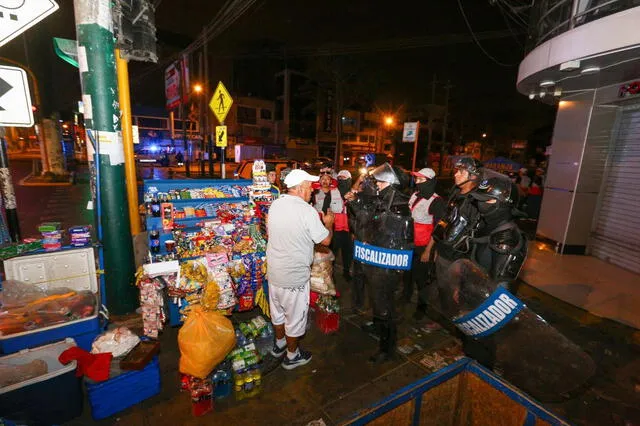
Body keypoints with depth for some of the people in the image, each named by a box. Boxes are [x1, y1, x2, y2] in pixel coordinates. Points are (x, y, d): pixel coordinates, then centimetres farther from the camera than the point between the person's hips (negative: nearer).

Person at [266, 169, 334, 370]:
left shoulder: (275, 205, -2)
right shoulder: (307, 211, -22)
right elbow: (326, 240, -13)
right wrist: (328, 223, 6)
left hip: (273, 271, 7)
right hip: (295, 276, -7)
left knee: (277, 310, 26)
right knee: (295, 316, 14)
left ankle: (279, 344, 48)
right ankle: (292, 355, 34)